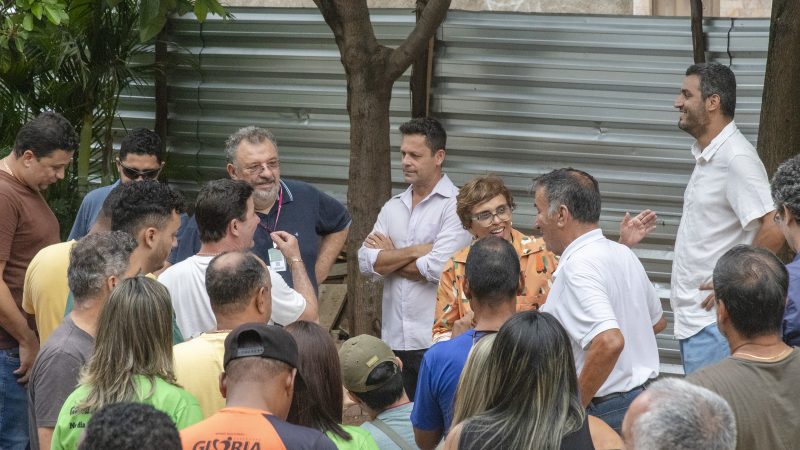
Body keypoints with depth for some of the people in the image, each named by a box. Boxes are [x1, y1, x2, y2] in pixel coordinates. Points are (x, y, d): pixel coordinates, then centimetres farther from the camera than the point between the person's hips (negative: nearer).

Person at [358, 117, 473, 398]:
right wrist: (415, 251, -9)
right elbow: (366, 262, 3)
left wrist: (389, 259, -1)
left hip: (436, 341, -6)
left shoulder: (455, 205, -6)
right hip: (394, 340, 6)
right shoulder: (393, 207, 14)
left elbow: (438, 268, -16)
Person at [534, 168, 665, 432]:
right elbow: (657, 321, 25)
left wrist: (570, 409, -22)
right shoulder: (624, 254, 10)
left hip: (604, 413, -9)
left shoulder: (577, 268, -19)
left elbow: (610, 343, -31)